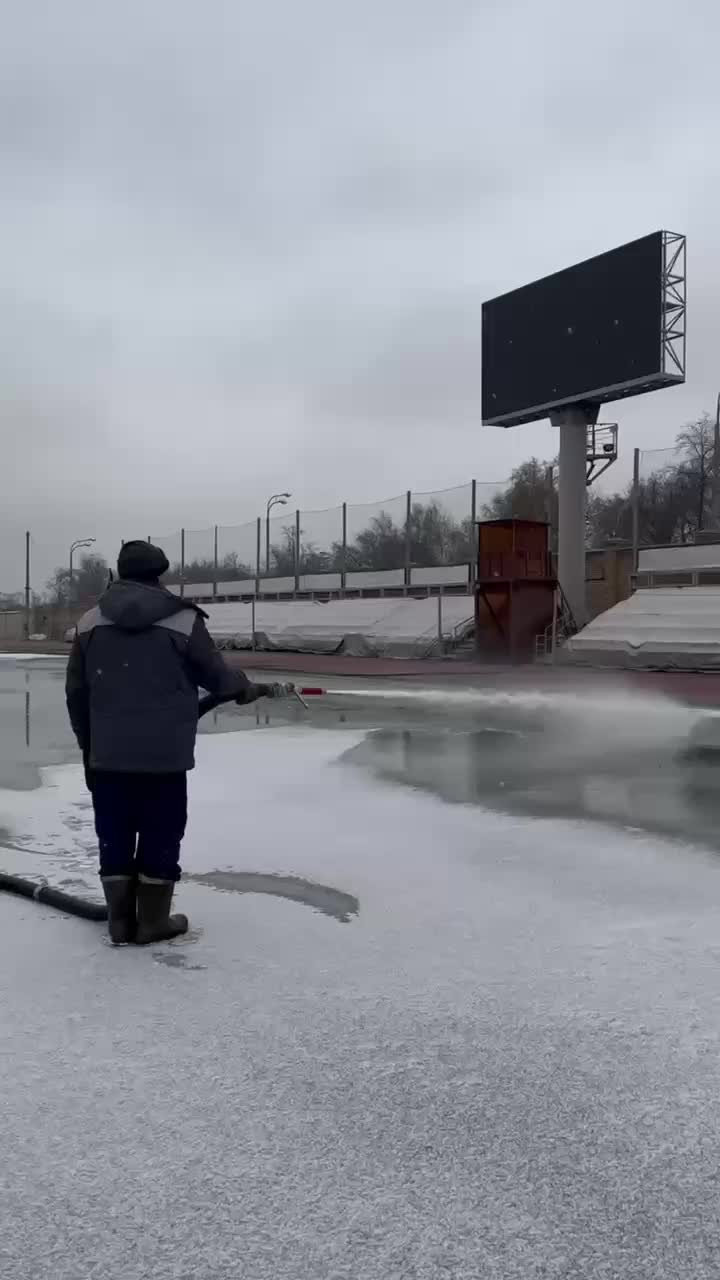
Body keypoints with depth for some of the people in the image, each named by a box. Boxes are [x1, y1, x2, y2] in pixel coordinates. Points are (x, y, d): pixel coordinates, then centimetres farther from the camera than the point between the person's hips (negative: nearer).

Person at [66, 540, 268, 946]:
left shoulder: (90, 622, 5)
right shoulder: (183, 621, -6)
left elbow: (77, 692, 9)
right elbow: (217, 676, 3)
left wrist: (88, 745, 20)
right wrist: (246, 689, 25)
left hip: (107, 755, 4)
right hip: (164, 754, -3)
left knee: (115, 837, 12)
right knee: (160, 837, 8)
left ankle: (120, 921, 19)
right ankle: (153, 922, 16)